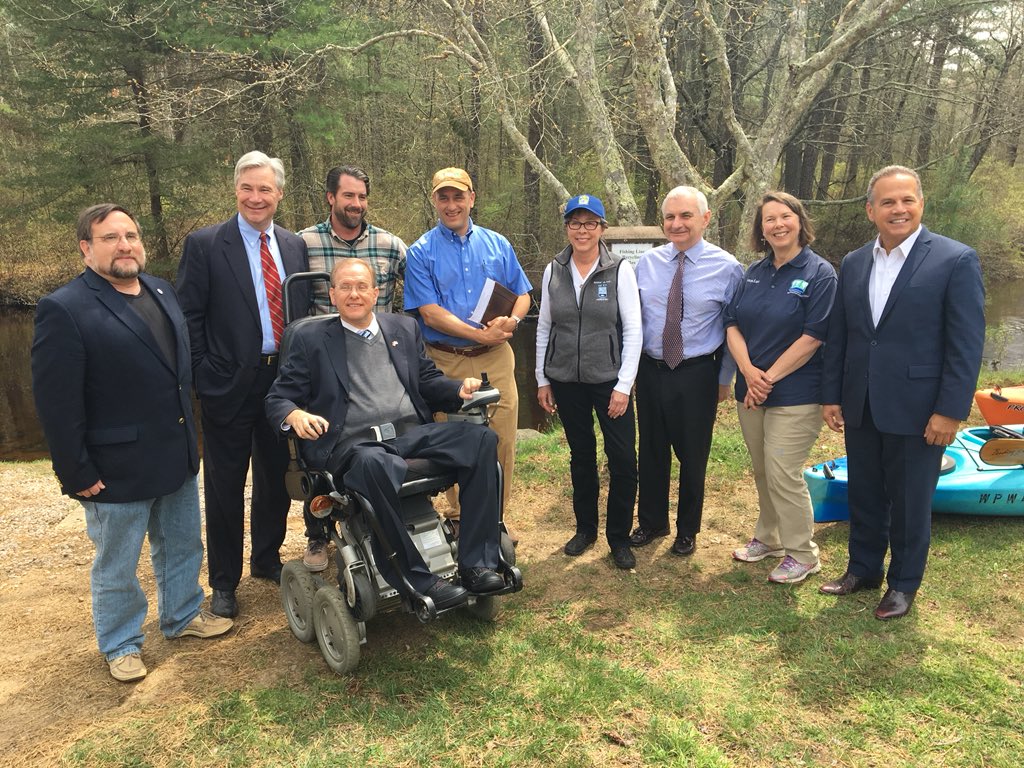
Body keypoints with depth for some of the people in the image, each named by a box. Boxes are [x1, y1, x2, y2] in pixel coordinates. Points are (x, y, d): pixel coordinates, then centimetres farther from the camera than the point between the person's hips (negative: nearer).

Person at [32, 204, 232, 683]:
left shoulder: (161, 292, 4)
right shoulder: (64, 310, -17)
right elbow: (56, 404, -17)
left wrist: (189, 436, 11)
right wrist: (77, 473, -16)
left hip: (177, 457, 7)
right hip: (117, 469, -6)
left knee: (182, 548, 23)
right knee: (116, 567, 14)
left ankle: (183, 616, 44)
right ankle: (120, 645, 35)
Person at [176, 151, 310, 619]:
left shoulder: (295, 246, 7)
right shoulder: (204, 245, -6)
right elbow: (188, 317, -6)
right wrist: (204, 374, -11)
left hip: (284, 380, 4)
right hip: (230, 384, -4)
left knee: (276, 476, 16)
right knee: (225, 485, 8)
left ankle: (267, 560, 37)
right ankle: (224, 581, 24)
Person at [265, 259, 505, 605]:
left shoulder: (405, 328, 21)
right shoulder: (310, 339, 11)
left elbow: (428, 382, 23)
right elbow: (278, 398, 9)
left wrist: (460, 388, 1)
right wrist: (295, 415, -16)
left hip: (414, 433, 4)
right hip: (354, 445, -4)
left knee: (482, 437, -21)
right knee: (375, 463, -39)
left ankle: (475, 563, -17)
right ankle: (419, 580, -27)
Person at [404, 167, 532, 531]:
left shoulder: (497, 244, 11)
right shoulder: (421, 252, 0)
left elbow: (522, 294, 14)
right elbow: (429, 312, -9)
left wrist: (512, 321, -9)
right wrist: (480, 334, -17)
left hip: (496, 359, 3)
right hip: (447, 362, -2)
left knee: (502, 442, 4)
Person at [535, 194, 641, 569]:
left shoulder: (620, 270, -5)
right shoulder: (553, 271, 3)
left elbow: (633, 330, -6)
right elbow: (544, 327, 9)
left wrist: (624, 385, -10)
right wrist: (542, 379, 7)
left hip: (609, 380, -2)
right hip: (566, 380, 3)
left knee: (623, 460, -4)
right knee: (581, 455, 14)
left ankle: (619, 537, 15)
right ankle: (585, 528, 30)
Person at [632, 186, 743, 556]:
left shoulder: (727, 267, -7)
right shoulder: (646, 262, 2)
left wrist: (725, 378, -1)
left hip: (697, 374, -3)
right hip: (650, 370, 3)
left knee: (693, 456, 10)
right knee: (651, 451, 15)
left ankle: (687, 529, 32)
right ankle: (651, 522, 36)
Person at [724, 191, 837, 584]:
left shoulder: (820, 273, -9)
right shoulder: (754, 272, 8)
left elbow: (813, 337, -15)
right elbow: (733, 325, 4)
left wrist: (769, 378, -15)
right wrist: (749, 372, -12)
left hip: (795, 394, -6)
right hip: (750, 390, 6)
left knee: (783, 474, -4)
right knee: (762, 471, 15)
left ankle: (802, 554, 15)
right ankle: (768, 538, 34)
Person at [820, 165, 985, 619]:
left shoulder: (956, 260, -8)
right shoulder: (853, 264, 7)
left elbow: (967, 343, -11)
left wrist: (951, 411, -14)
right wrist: (832, 396, 7)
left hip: (917, 410, -4)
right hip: (860, 407, 5)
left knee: (909, 501, 10)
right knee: (863, 495, 17)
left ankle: (904, 583, 29)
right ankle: (863, 569, 35)